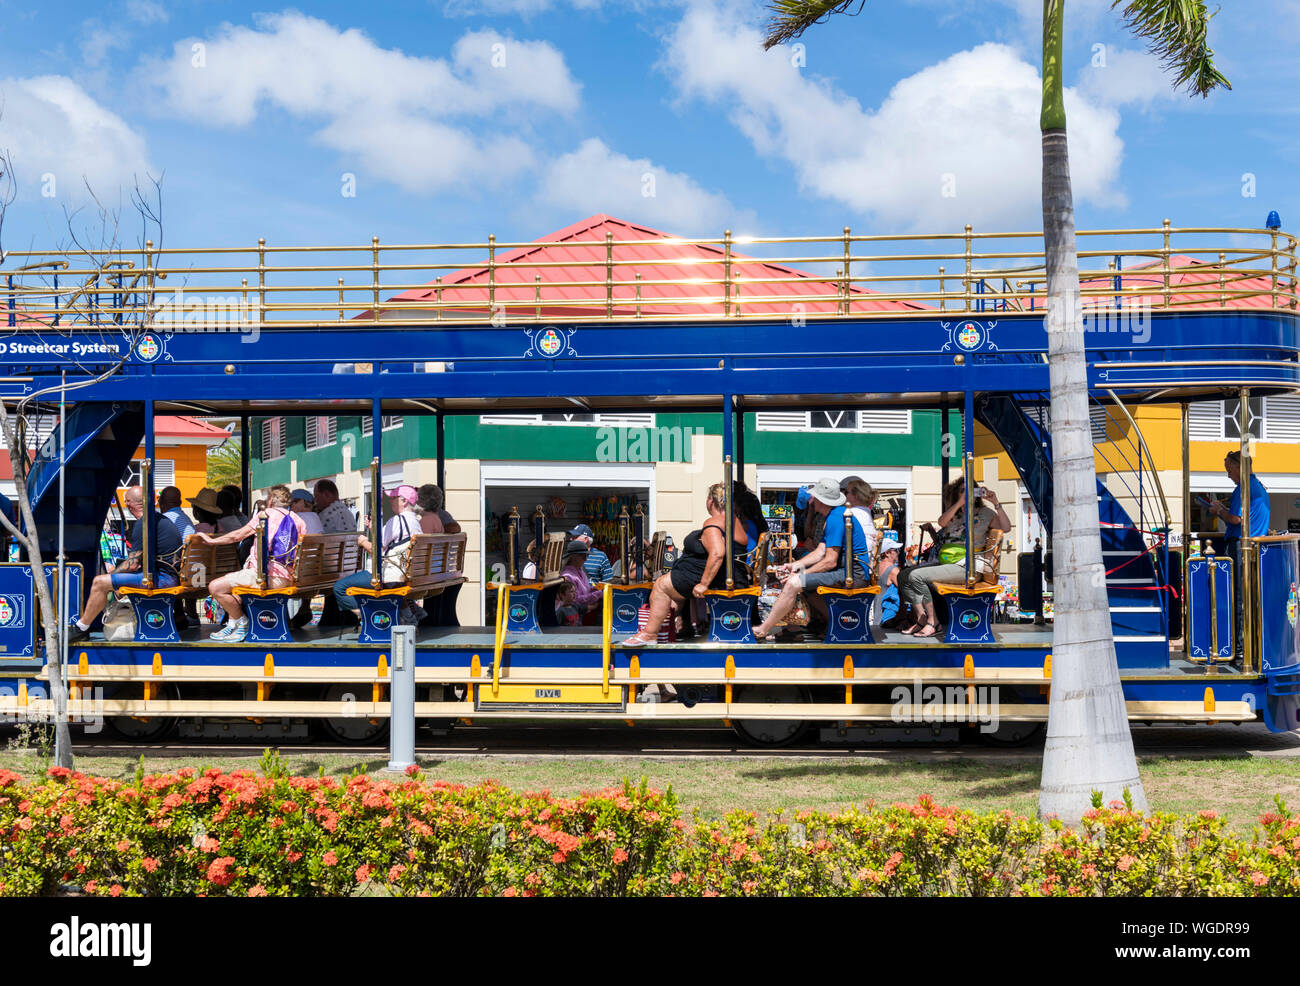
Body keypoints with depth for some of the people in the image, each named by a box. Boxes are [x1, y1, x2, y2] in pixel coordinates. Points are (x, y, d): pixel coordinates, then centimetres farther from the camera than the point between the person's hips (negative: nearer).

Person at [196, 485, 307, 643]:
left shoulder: (266, 515, -2)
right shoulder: (299, 520, 14)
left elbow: (237, 536, 2)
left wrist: (212, 540, 15)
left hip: (264, 576, -8)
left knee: (215, 587, -7)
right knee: (234, 581, 32)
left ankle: (242, 622, 3)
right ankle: (232, 625, 24)